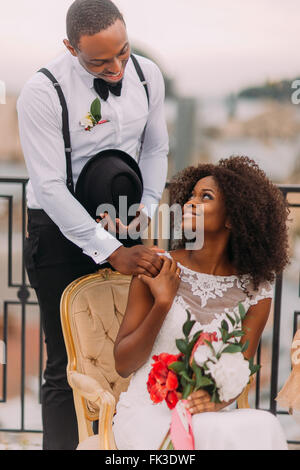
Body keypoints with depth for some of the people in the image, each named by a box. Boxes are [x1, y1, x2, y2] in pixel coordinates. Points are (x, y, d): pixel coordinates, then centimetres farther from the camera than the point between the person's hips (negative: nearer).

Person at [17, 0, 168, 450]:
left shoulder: (147, 75, -5)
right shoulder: (43, 93, -22)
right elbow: (51, 189, -24)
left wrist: (145, 210, -7)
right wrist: (113, 252, -29)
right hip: (61, 228, -5)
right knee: (68, 367, -2)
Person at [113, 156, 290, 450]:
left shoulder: (255, 291, 3)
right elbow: (123, 365, -3)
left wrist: (217, 398, -21)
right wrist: (162, 303, -14)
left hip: (209, 415, 3)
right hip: (147, 414, -3)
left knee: (263, 427, -31)